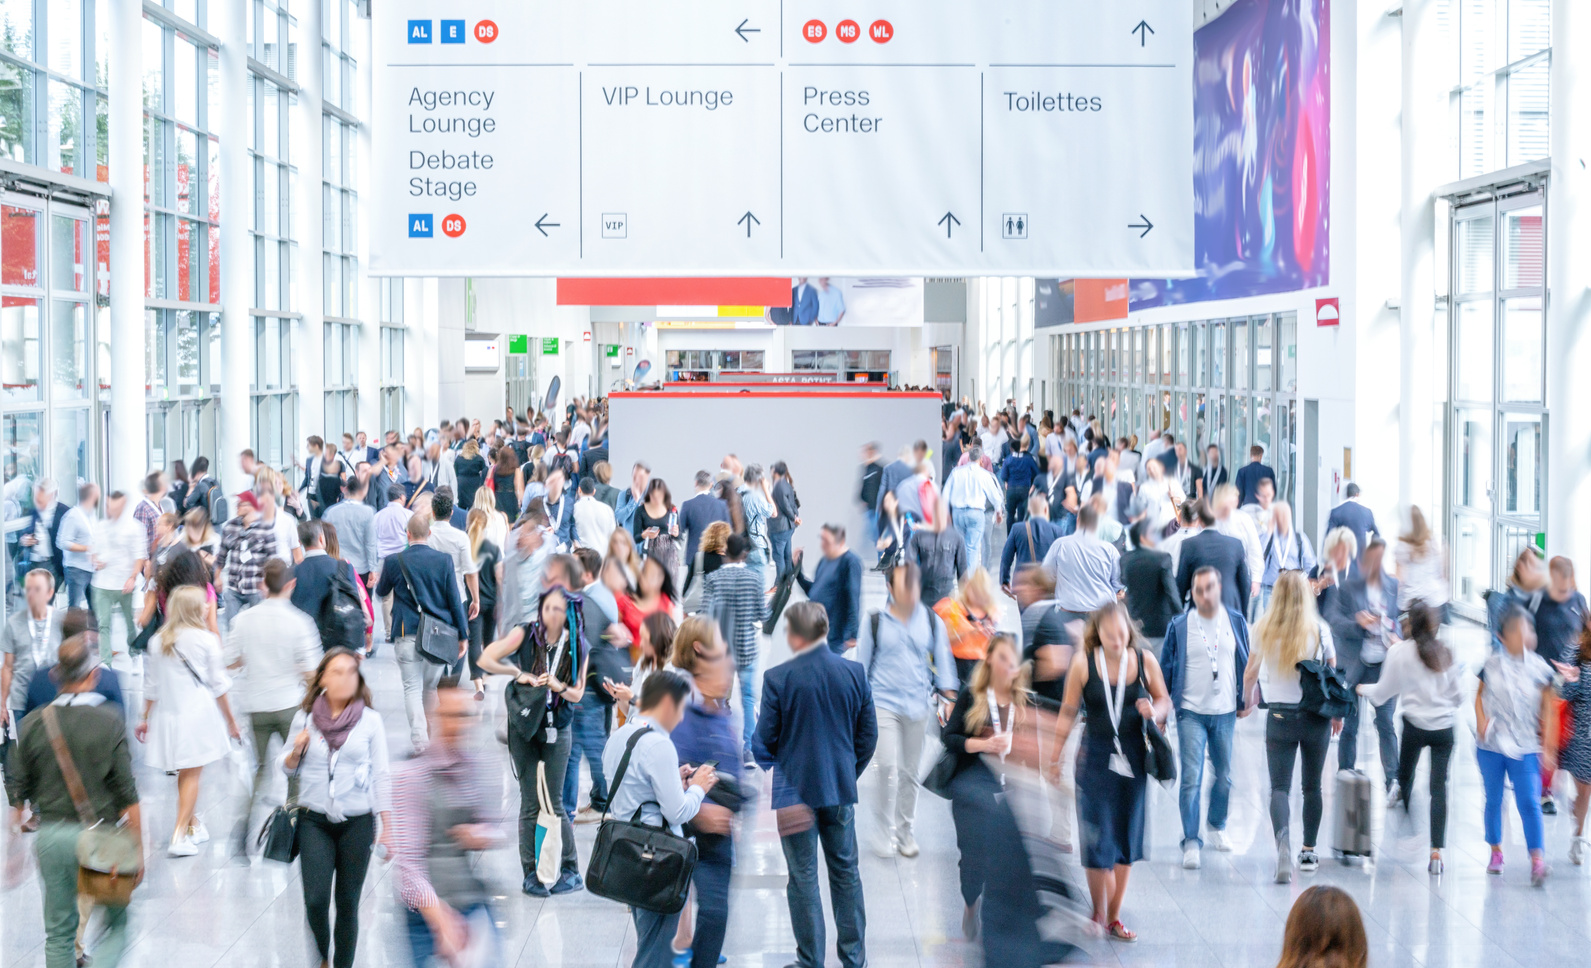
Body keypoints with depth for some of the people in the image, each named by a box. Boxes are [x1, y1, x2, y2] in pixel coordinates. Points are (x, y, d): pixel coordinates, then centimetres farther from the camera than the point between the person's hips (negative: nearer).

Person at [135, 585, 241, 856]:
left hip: (167, 714, 5)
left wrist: (146, 717, 19)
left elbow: (151, 685, 8)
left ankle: (193, 825, 31)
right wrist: (230, 720, 6)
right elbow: (218, 685, -3)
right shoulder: (206, 639, -7)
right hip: (198, 715, -5)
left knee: (184, 773, 19)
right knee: (191, 774, -2)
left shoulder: (159, 641, 4)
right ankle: (180, 836, -11)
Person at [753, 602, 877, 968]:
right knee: (846, 873, 15)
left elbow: (765, 739, -9)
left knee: (803, 877, 6)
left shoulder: (778, 678, -15)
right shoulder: (855, 672, -3)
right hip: (841, 788, 4)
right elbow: (868, 735, 4)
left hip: (795, 788, -4)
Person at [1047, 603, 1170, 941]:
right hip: (1095, 756, -2)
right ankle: (1097, 912, 13)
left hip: (1133, 756, 2)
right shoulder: (1083, 663, -7)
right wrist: (1055, 757, 6)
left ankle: (1113, 917, 19)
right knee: (1097, 836, -5)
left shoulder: (1145, 661, -2)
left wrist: (1154, 711, -14)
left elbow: (1164, 702, 10)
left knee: (1126, 837, 7)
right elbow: (1068, 713, 2)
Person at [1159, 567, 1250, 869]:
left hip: (1225, 712, 3)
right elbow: (1166, 666, 3)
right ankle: (1191, 842, -5)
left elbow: (1248, 662, 12)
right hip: (1191, 712, -3)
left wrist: (1246, 700, 9)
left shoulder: (1236, 622, 2)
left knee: (1224, 777, 13)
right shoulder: (1179, 626, -4)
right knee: (1191, 779, -9)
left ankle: (1217, 826, 36)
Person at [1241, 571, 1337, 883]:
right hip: (1316, 716, 0)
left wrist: (1246, 701, 28)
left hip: (1279, 716, 0)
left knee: (1279, 786, -2)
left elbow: (1250, 673, 8)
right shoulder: (1319, 630, -7)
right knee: (1312, 786, 15)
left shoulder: (1264, 630, -4)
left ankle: (1283, 839, -27)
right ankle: (1308, 852, 20)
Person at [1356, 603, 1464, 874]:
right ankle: (1436, 851, -7)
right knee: (1439, 786, -1)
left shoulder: (1399, 651, -4)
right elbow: (1458, 695, 9)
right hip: (1444, 727, 2)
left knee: (1405, 776, 21)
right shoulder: (1446, 652, 4)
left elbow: (1384, 692, 5)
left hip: (1415, 725, -2)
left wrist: (1364, 689, 25)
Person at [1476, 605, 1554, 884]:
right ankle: (1496, 852, 27)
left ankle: (1537, 861, -13)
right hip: (1491, 744, 2)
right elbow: (1480, 696, 12)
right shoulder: (1492, 665, 1)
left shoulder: (1539, 668, -2)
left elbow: (1548, 708, 3)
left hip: (1525, 746, -2)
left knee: (1529, 802, -11)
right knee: (1493, 799, 12)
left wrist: (1548, 744, -1)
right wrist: (1481, 722, -5)